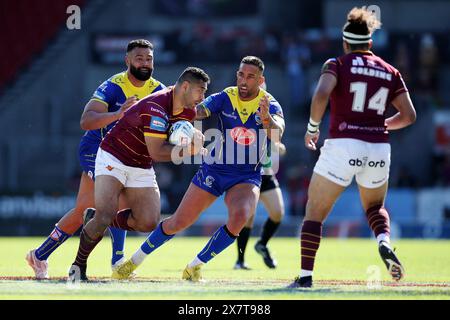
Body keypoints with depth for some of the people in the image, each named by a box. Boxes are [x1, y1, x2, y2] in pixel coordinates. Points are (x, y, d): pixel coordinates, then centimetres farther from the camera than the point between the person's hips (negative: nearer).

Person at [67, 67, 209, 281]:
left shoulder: (188, 112, -2)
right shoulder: (156, 107, -29)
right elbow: (156, 152, -31)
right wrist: (187, 150, -24)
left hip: (142, 168, 8)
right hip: (113, 158, -8)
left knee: (148, 222, -7)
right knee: (104, 215, -21)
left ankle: (101, 221, 17)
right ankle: (78, 265, -1)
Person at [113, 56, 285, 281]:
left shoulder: (270, 105, -11)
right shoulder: (224, 98, -10)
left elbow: (277, 134, -30)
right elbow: (197, 111, -26)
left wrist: (267, 119, -51)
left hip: (247, 177, -1)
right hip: (214, 170, 1)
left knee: (239, 217, -29)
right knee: (179, 222, 3)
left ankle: (196, 265, -8)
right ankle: (136, 259, 27)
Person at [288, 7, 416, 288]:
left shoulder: (338, 65, 2)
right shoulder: (390, 72, 12)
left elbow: (321, 95, -16)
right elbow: (409, 115, 8)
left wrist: (312, 128, -3)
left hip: (343, 146, -4)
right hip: (379, 149, 4)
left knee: (315, 212, 7)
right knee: (375, 207, 27)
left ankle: (306, 275, -2)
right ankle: (385, 243, -3)